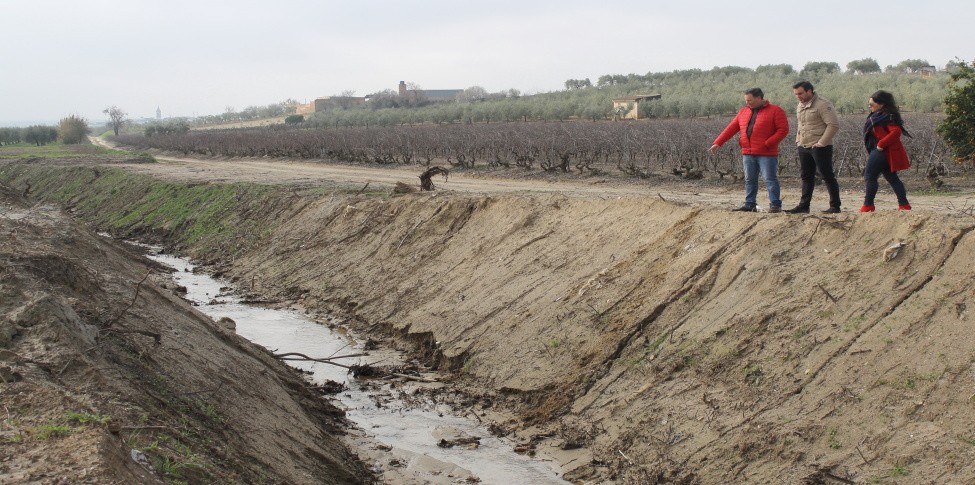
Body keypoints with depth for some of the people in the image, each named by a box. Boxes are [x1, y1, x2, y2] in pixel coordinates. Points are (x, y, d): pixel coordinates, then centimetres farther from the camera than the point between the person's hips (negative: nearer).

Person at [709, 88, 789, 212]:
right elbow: (730, 129, 12)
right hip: (748, 154, 6)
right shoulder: (743, 112, 14)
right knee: (749, 180, 9)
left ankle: (775, 205, -3)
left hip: (767, 154, -6)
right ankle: (749, 204, 14)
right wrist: (717, 143, 4)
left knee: (770, 179, -6)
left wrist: (767, 144, -16)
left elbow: (783, 130, -9)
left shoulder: (775, 111, -3)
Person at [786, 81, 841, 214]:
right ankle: (803, 206, 15)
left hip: (819, 147, -8)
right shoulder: (800, 106, 14)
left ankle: (835, 206, 2)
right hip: (803, 147, 8)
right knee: (806, 177, 11)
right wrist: (798, 141, 14)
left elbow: (833, 125, -18)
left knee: (828, 176, -3)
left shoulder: (822, 104, -13)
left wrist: (821, 143, -19)